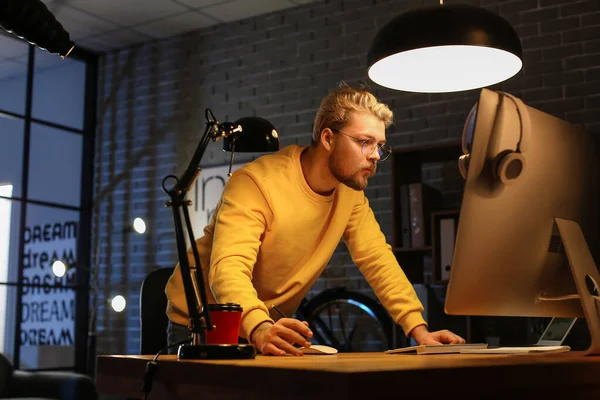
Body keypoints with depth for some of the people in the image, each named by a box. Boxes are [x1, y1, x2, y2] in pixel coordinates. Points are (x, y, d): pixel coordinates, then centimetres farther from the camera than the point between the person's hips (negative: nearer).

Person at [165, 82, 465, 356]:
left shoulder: (350, 189, -3)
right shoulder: (256, 183, -24)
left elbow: (377, 259, -4)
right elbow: (229, 269, -35)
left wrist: (419, 331, -15)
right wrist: (260, 330, -52)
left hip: (274, 325, 5)